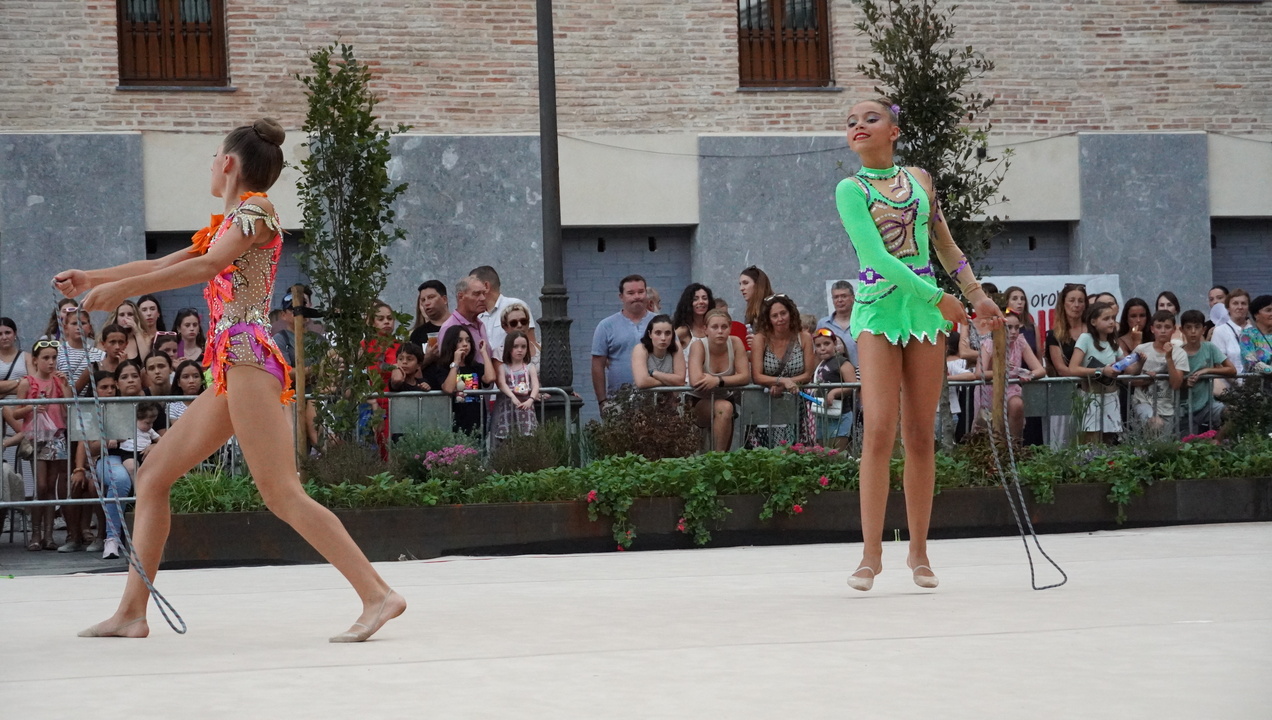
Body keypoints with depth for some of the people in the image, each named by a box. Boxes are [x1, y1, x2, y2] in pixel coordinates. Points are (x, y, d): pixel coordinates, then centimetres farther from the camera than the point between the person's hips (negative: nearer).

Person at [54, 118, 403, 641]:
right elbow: (165, 265, 34)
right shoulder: (227, 225, 26)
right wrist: (93, 279, 34)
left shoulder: (254, 209, -2)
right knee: (153, 476, 9)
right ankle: (131, 612, 10)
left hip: (247, 357, -10)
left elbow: (205, 267, -13)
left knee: (282, 494, -19)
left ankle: (378, 595, -24)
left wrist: (122, 288, -12)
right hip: (228, 369, 10)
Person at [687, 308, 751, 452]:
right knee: (724, 407, -29)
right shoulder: (699, 346, -17)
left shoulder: (736, 343, -8)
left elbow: (745, 377, -13)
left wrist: (718, 380, -27)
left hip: (726, 398, 5)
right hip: (698, 402, -5)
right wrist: (731, 378, -18)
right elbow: (695, 380, -31)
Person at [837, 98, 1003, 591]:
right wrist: (937, 297, -14)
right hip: (878, 308, -4)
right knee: (879, 430, -14)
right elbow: (876, 256, -11)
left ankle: (919, 551, 11)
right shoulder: (850, 190, -2)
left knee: (920, 435, 3)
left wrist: (976, 295, 17)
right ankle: (872, 554, -10)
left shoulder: (920, 179, 12)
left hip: (927, 309, 4)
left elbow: (944, 244, 22)